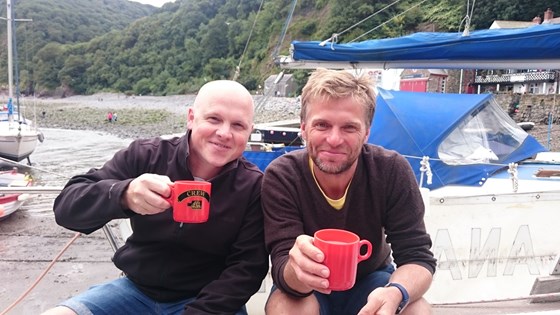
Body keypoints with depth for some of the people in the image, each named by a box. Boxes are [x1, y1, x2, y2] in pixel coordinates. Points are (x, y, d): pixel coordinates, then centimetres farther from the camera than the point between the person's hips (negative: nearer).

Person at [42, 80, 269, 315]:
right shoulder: (145, 156, -10)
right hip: (137, 290, 2)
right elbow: (67, 208, -14)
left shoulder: (254, 187, -11)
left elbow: (248, 266, -11)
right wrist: (123, 195, -35)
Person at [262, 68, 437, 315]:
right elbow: (282, 267, -28)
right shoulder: (281, 176, -24)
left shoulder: (392, 171, -21)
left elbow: (418, 256, -20)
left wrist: (395, 293, -43)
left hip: (371, 279, 1)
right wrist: (297, 270, -52)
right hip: (305, 288, 0)